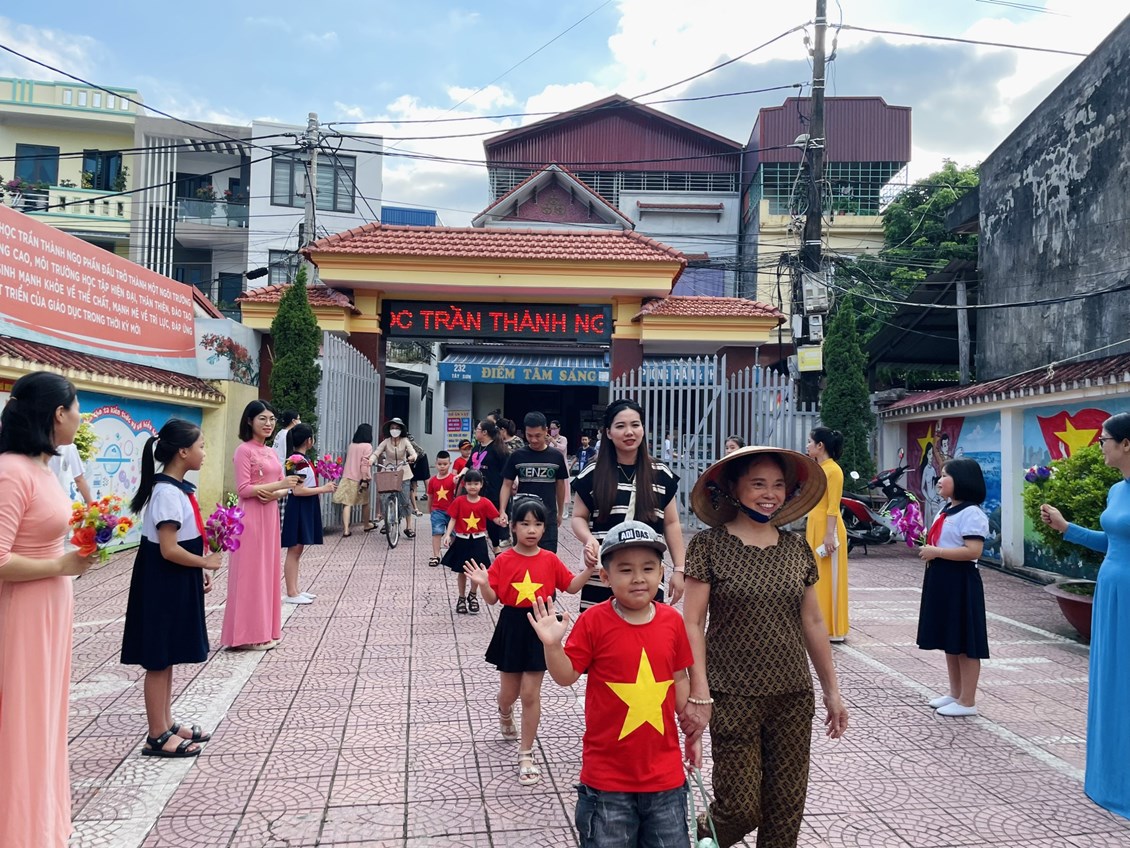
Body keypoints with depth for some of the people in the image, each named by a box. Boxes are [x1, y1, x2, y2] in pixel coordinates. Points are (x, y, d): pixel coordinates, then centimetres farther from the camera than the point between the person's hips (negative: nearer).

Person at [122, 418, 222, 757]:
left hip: (177, 583, 10)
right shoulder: (167, 492, -21)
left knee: (168, 657, 17)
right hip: (163, 584, -10)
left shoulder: (179, 487, 8)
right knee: (159, 660, 0)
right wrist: (206, 563, -12)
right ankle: (157, 736, 10)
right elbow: (169, 550, -24)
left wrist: (200, 571, 10)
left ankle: (167, 724, 28)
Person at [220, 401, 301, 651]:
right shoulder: (244, 450, -9)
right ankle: (250, 634, 4)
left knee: (268, 570, 11)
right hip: (251, 517, -8)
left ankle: (265, 629, 20)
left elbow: (284, 488, 14)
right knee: (251, 572, -3)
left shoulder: (271, 452, 14)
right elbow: (243, 489, -16)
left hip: (270, 516, 8)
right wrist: (278, 485, -21)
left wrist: (274, 493, -8)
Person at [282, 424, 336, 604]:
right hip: (299, 508, -10)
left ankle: (294, 590, 20)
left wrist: (323, 487, 11)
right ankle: (291, 594, 0)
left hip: (304, 508, 10)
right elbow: (297, 490, -24)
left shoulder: (299, 459, 11)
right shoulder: (300, 461, -18)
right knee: (294, 551, -5)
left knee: (297, 550, 13)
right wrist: (323, 489, -19)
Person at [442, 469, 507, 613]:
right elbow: (453, 519, -5)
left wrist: (501, 522, -30)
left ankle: (472, 596, 29)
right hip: (462, 540, 0)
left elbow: (496, 518, -8)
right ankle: (461, 598, 25)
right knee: (462, 571, 9)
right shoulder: (459, 501, -5)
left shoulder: (485, 503, -5)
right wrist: (447, 535, -16)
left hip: (478, 541, 0)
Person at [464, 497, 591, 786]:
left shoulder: (550, 560, -3)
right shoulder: (503, 560, -8)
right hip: (511, 627, 0)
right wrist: (483, 584, -27)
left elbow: (571, 586, 6)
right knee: (509, 691, 14)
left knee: (531, 694, 0)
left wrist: (589, 568, -9)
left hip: (539, 628, 0)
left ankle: (526, 755, 13)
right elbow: (492, 599, -7)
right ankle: (505, 716, 52)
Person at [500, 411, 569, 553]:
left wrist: (560, 512, 16)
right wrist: (502, 511, -11)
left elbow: (560, 485, 11)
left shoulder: (557, 456, 1)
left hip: (548, 516, 0)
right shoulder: (516, 456, -1)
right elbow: (507, 485, 1)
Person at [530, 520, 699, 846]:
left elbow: (679, 679, 10)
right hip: (608, 774, -3)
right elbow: (566, 676, -6)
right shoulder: (594, 622, -12)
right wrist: (553, 645, -24)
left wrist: (692, 731, 14)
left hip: (665, 772, 3)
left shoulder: (672, 621, -1)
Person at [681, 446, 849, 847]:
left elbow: (813, 623, 12)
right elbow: (692, 625, -9)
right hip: (734, 697, -4)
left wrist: (831, 690, 14)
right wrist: (699, 694, -15)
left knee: (786, 808, 10)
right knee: (741, 808, 1)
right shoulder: (709, 545, -8)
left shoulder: (797, 549, 5)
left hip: (794, 697, 4)